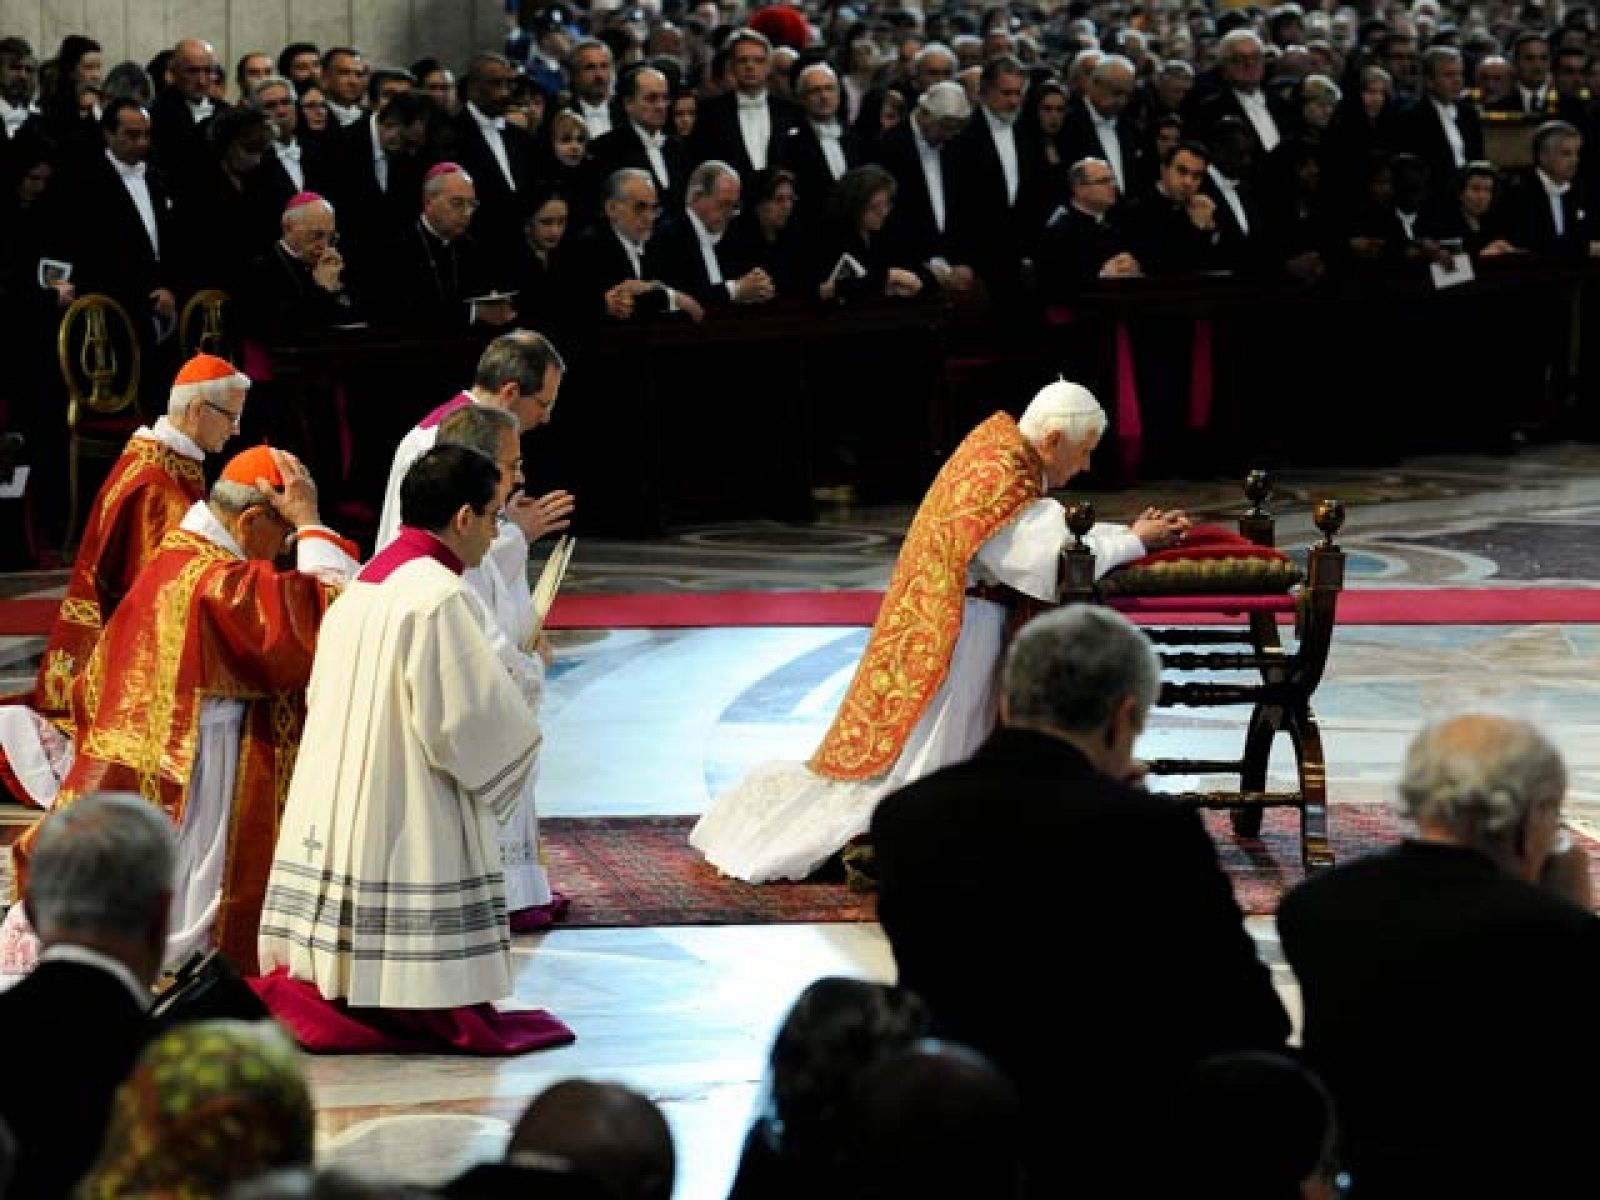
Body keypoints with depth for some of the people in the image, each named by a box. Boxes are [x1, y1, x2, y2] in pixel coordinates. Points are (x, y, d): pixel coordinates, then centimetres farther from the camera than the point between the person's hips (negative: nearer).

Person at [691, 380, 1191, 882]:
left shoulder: (998, 444, 8)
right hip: (954, 632, -10)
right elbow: (1055, 556, -23)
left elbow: (1057, 531, 13)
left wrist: (1128, 532, 3)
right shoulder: (1001, 482, -22)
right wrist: (1135, 542, -11)